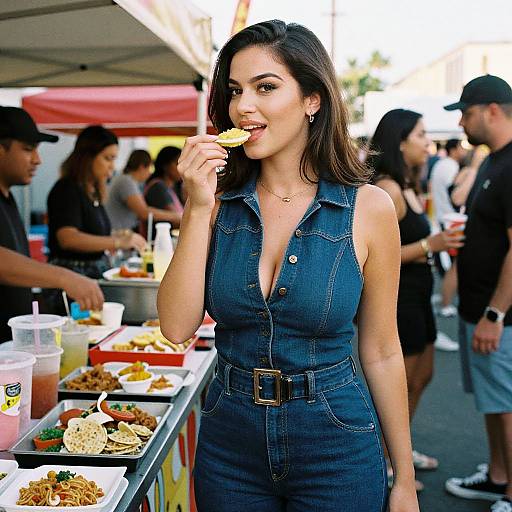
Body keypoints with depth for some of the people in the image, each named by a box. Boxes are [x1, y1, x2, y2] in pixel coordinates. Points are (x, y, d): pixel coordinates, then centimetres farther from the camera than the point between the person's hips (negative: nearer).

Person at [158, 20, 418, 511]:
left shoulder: (367, 208, -10)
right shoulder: (218, 200, -3)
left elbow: (381, 352, -4)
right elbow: (177, 327, -10)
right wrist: (198, 209, -18)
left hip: (336, 450, -2)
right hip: (228, 440, 3)